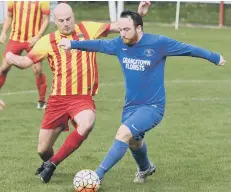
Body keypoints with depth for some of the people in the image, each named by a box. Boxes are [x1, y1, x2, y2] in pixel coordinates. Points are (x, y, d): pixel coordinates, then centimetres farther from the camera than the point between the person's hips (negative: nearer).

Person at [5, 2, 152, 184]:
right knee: (43, 150, 4)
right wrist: (12, 58, -19)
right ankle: (48, 163, 46)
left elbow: (119, 26, 7)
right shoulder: (48, 41, 1)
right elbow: (25, 62, 3)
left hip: (83, 97, -1)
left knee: (87, 124, -36)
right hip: (58, 98, 1)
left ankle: (52, 163, -18)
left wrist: (139, 13, -6)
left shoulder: (88, 29, 1)